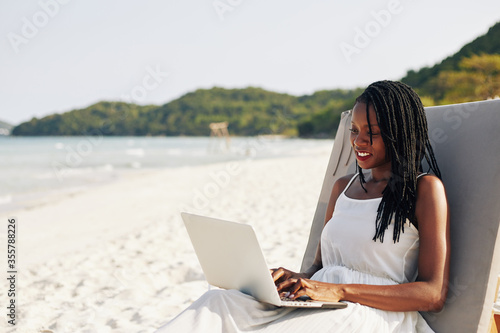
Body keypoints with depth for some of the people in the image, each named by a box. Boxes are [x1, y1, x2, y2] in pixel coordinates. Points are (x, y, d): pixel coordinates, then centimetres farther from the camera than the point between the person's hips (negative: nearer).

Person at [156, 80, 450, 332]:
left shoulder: (426, 188, 2)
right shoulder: (343, 187, 22)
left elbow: (434, 294, -7)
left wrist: (340, 291, -16)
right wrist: (296, 279, -2)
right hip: (312, 306, 6)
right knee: (217, 302, -25)